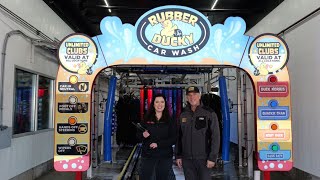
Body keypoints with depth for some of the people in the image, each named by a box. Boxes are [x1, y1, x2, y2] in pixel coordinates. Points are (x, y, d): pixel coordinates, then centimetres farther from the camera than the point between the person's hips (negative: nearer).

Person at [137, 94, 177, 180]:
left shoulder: (170, 121, 1)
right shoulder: (147, 119, 4)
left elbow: (174, 139, -5)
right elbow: (138, 135, 9)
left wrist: (158, 144, -16)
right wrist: (143, 135, -14)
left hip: (165, 157, 0)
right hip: (148, 155, 1)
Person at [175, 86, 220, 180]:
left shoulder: (209, 113, -4)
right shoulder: (183, 115, 8)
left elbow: (215, 136, -7)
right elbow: (179, 137, 11)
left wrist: (212, 157, -12)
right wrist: (178, 156, 7)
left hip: (203, 158, -3)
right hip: (187, 159, 4)